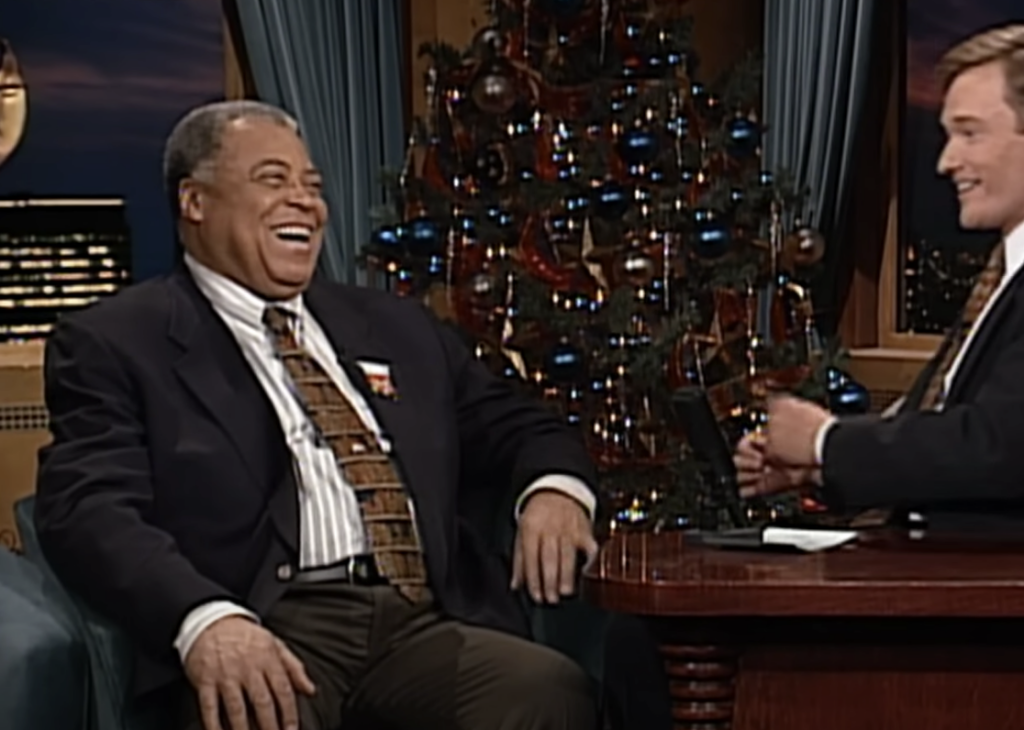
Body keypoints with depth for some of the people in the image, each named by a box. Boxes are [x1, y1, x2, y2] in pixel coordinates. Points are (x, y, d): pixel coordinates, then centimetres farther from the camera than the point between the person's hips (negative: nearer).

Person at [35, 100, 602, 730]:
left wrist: (554, 487, 4)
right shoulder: (115, 343, 8)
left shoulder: (397, 327, 26)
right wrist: (205, 618, -26)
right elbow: (91, 509, -6)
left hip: (426, 626, 5)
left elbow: (517, 427, 30)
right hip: (269, 639, -4)